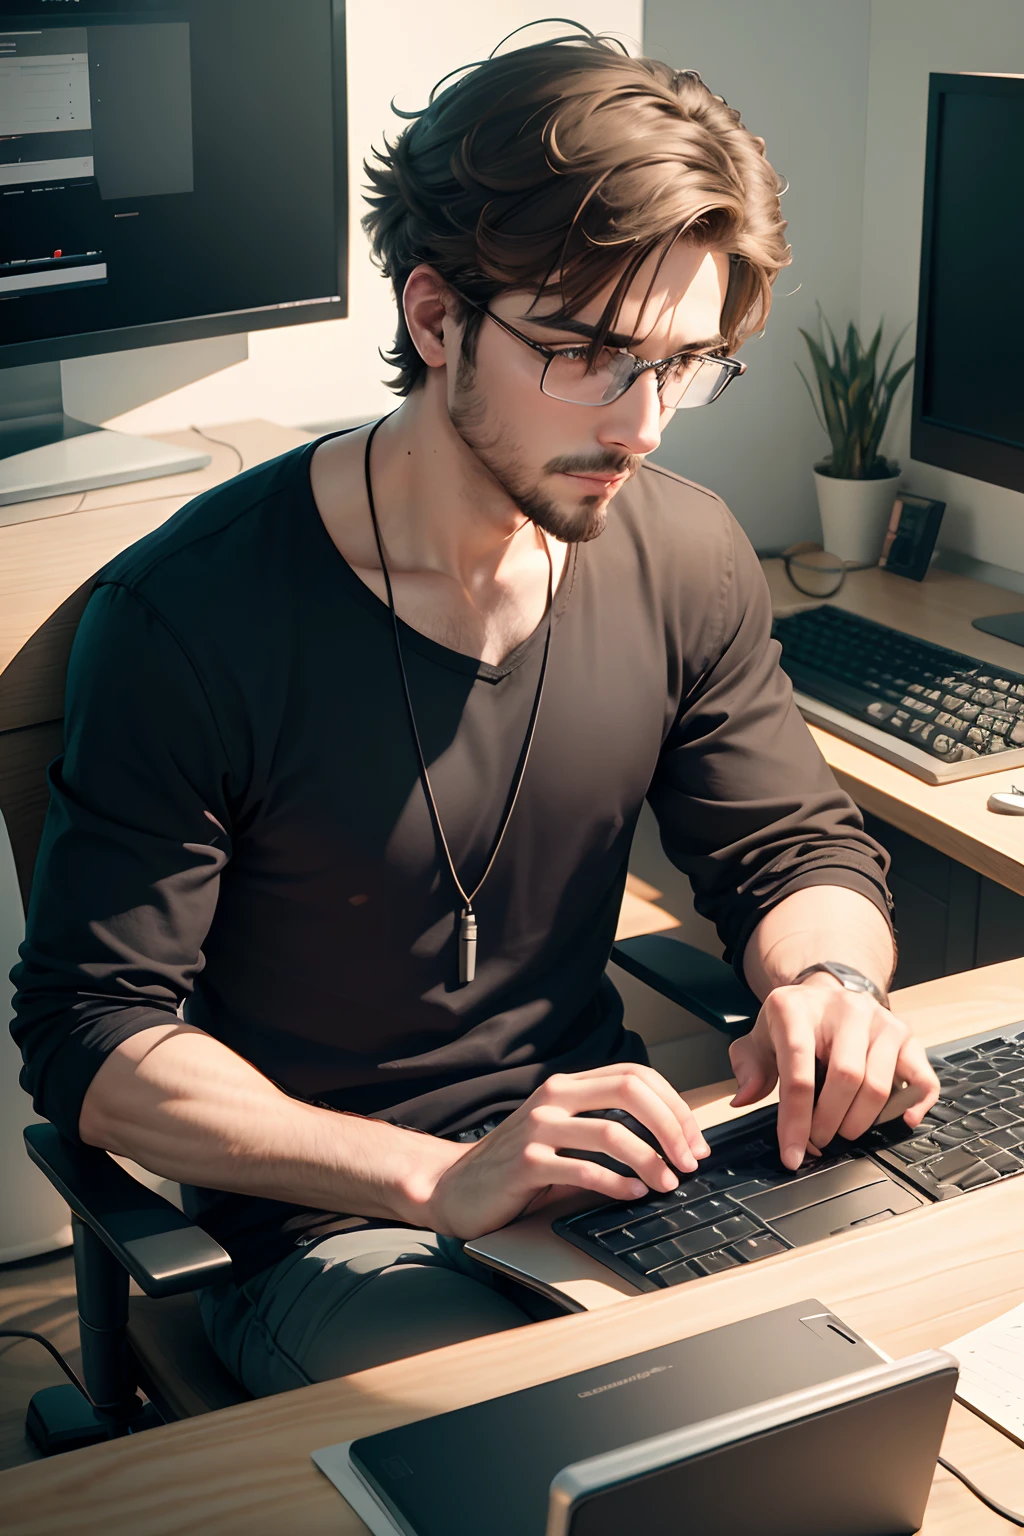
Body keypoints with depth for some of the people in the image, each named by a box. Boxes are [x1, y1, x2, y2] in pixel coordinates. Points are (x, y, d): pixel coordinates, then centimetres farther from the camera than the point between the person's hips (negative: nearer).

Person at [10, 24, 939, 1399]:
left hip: (607, 1158, 5)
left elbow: (801, 850, 9)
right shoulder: (188, 614, -19)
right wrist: (439, 1179, -29)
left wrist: (825, 978, -17)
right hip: (326, 1222, -5)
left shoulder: (688, 557, -3)